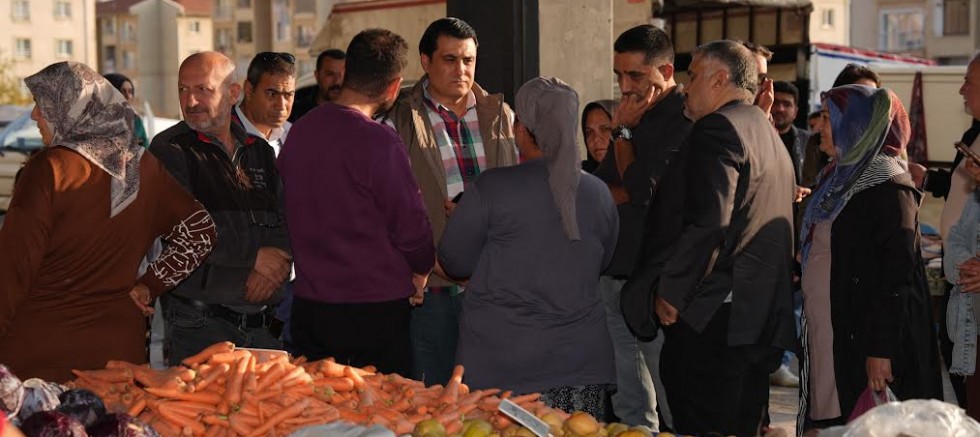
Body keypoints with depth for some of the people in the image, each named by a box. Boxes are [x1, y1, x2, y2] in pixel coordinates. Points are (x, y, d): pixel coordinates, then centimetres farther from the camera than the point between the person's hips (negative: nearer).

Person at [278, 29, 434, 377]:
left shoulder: (299, 131, 3)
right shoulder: (379, 142, -17)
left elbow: (287, 214, 12)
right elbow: (411, 227, -12)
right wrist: (419, 276, 7)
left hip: (307, 307, 6)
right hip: (376, 309, -6)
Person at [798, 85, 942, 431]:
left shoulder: (888, 187, -14)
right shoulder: (843, 176, 14)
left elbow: (896, 273, -20)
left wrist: (881, 350, -23)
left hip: (863, 336, -9)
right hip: (828, 334, 9)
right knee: (829, 421, 11)